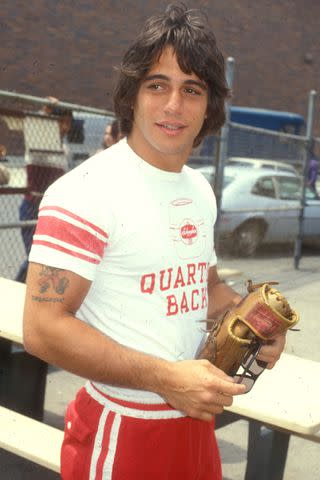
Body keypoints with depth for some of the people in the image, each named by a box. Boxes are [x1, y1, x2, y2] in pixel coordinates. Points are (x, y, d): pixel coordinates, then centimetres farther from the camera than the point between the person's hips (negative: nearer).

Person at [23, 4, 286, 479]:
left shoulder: (201, 190, 6)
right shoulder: (88, 192, -19)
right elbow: (44, 328, -23)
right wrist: (165, 378, -25)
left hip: (194, 418, 7)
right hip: (120, 433, -7)